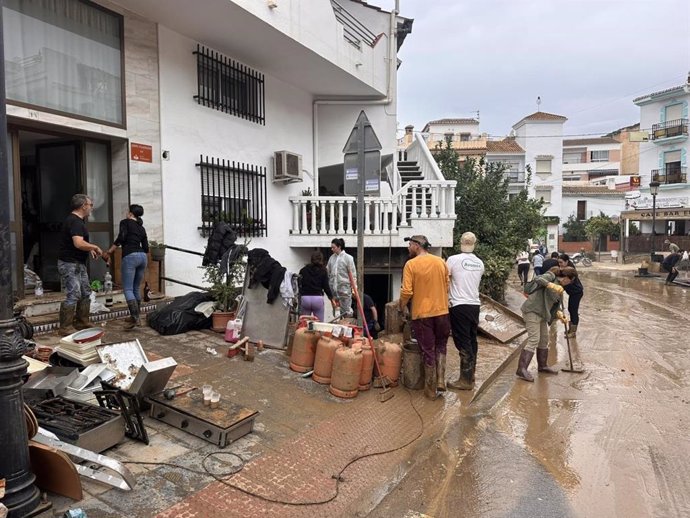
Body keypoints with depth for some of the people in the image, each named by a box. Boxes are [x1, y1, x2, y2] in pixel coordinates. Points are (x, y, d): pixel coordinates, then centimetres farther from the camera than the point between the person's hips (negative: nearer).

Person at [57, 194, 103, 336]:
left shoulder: (78, 220, 15)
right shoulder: (74, 221, -18)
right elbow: (79, 243, -30)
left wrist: (90, 249, 12)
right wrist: (95, 247, -16)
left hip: (79, 264, 11)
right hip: (69, 264, -11)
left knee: (86, 293, 14)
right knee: (73, 295, -10)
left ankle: (82, 322, 22)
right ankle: (65, 328, -4)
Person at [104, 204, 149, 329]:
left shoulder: (125, 222, 6)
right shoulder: (141, 228, 21)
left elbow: (121, 238, -11)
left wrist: (108, 252, -7)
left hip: (130, 257, -6)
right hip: (142, 257, 6)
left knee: (128, 289, -6)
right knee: (136, 288, 16)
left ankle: (136, 318, -15)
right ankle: (136, 315, 20)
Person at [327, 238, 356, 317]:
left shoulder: (348, 258, -4)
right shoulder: (332, 257, 9)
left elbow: (353, 274, -4)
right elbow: (327, 271, 13)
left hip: (344, 287, -5)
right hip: (333, 287, 5)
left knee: (346, 311, -3)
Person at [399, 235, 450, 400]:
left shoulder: (411, 264, -10)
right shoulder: (441, 262, 4)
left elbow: (407, 291, -15)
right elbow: (447, 287, 9)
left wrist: (402, 306, 3)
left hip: (422, 314, -3)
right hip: (442, 311, 3)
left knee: (428, 351, 8)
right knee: (440, 347, 22)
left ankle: (430, 389, 16)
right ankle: (440, 380, 14)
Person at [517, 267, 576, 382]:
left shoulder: (559, 288, 19)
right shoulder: (551, 276, -5)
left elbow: (553, 305, 16)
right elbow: (538, 279, -26)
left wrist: (559, 314, -3)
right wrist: (552, 285, -39)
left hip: (541, 314, 10)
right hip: (532, 310, -10)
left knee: (544, 340, 18)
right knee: (533, 340, -15)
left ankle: (542, 366, 35)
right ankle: (521, 370, -16)